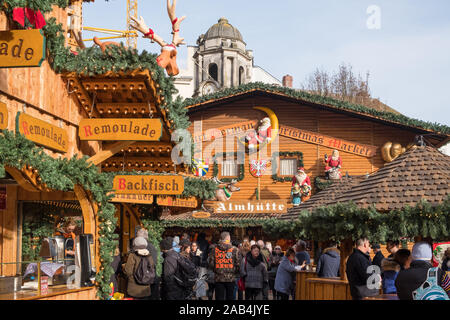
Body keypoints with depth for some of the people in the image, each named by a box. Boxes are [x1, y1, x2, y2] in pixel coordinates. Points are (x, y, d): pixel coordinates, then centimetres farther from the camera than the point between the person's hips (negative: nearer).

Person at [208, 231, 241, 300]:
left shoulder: (214, 249, 0)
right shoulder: (235, 250, -4)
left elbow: (210, 263, 0)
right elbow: (238, 264, -5)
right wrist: (235, 272, 13)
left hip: (218, 278, 1)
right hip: (231, 279, -1)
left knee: (219, 297, 6)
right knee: (230, 297, 8)